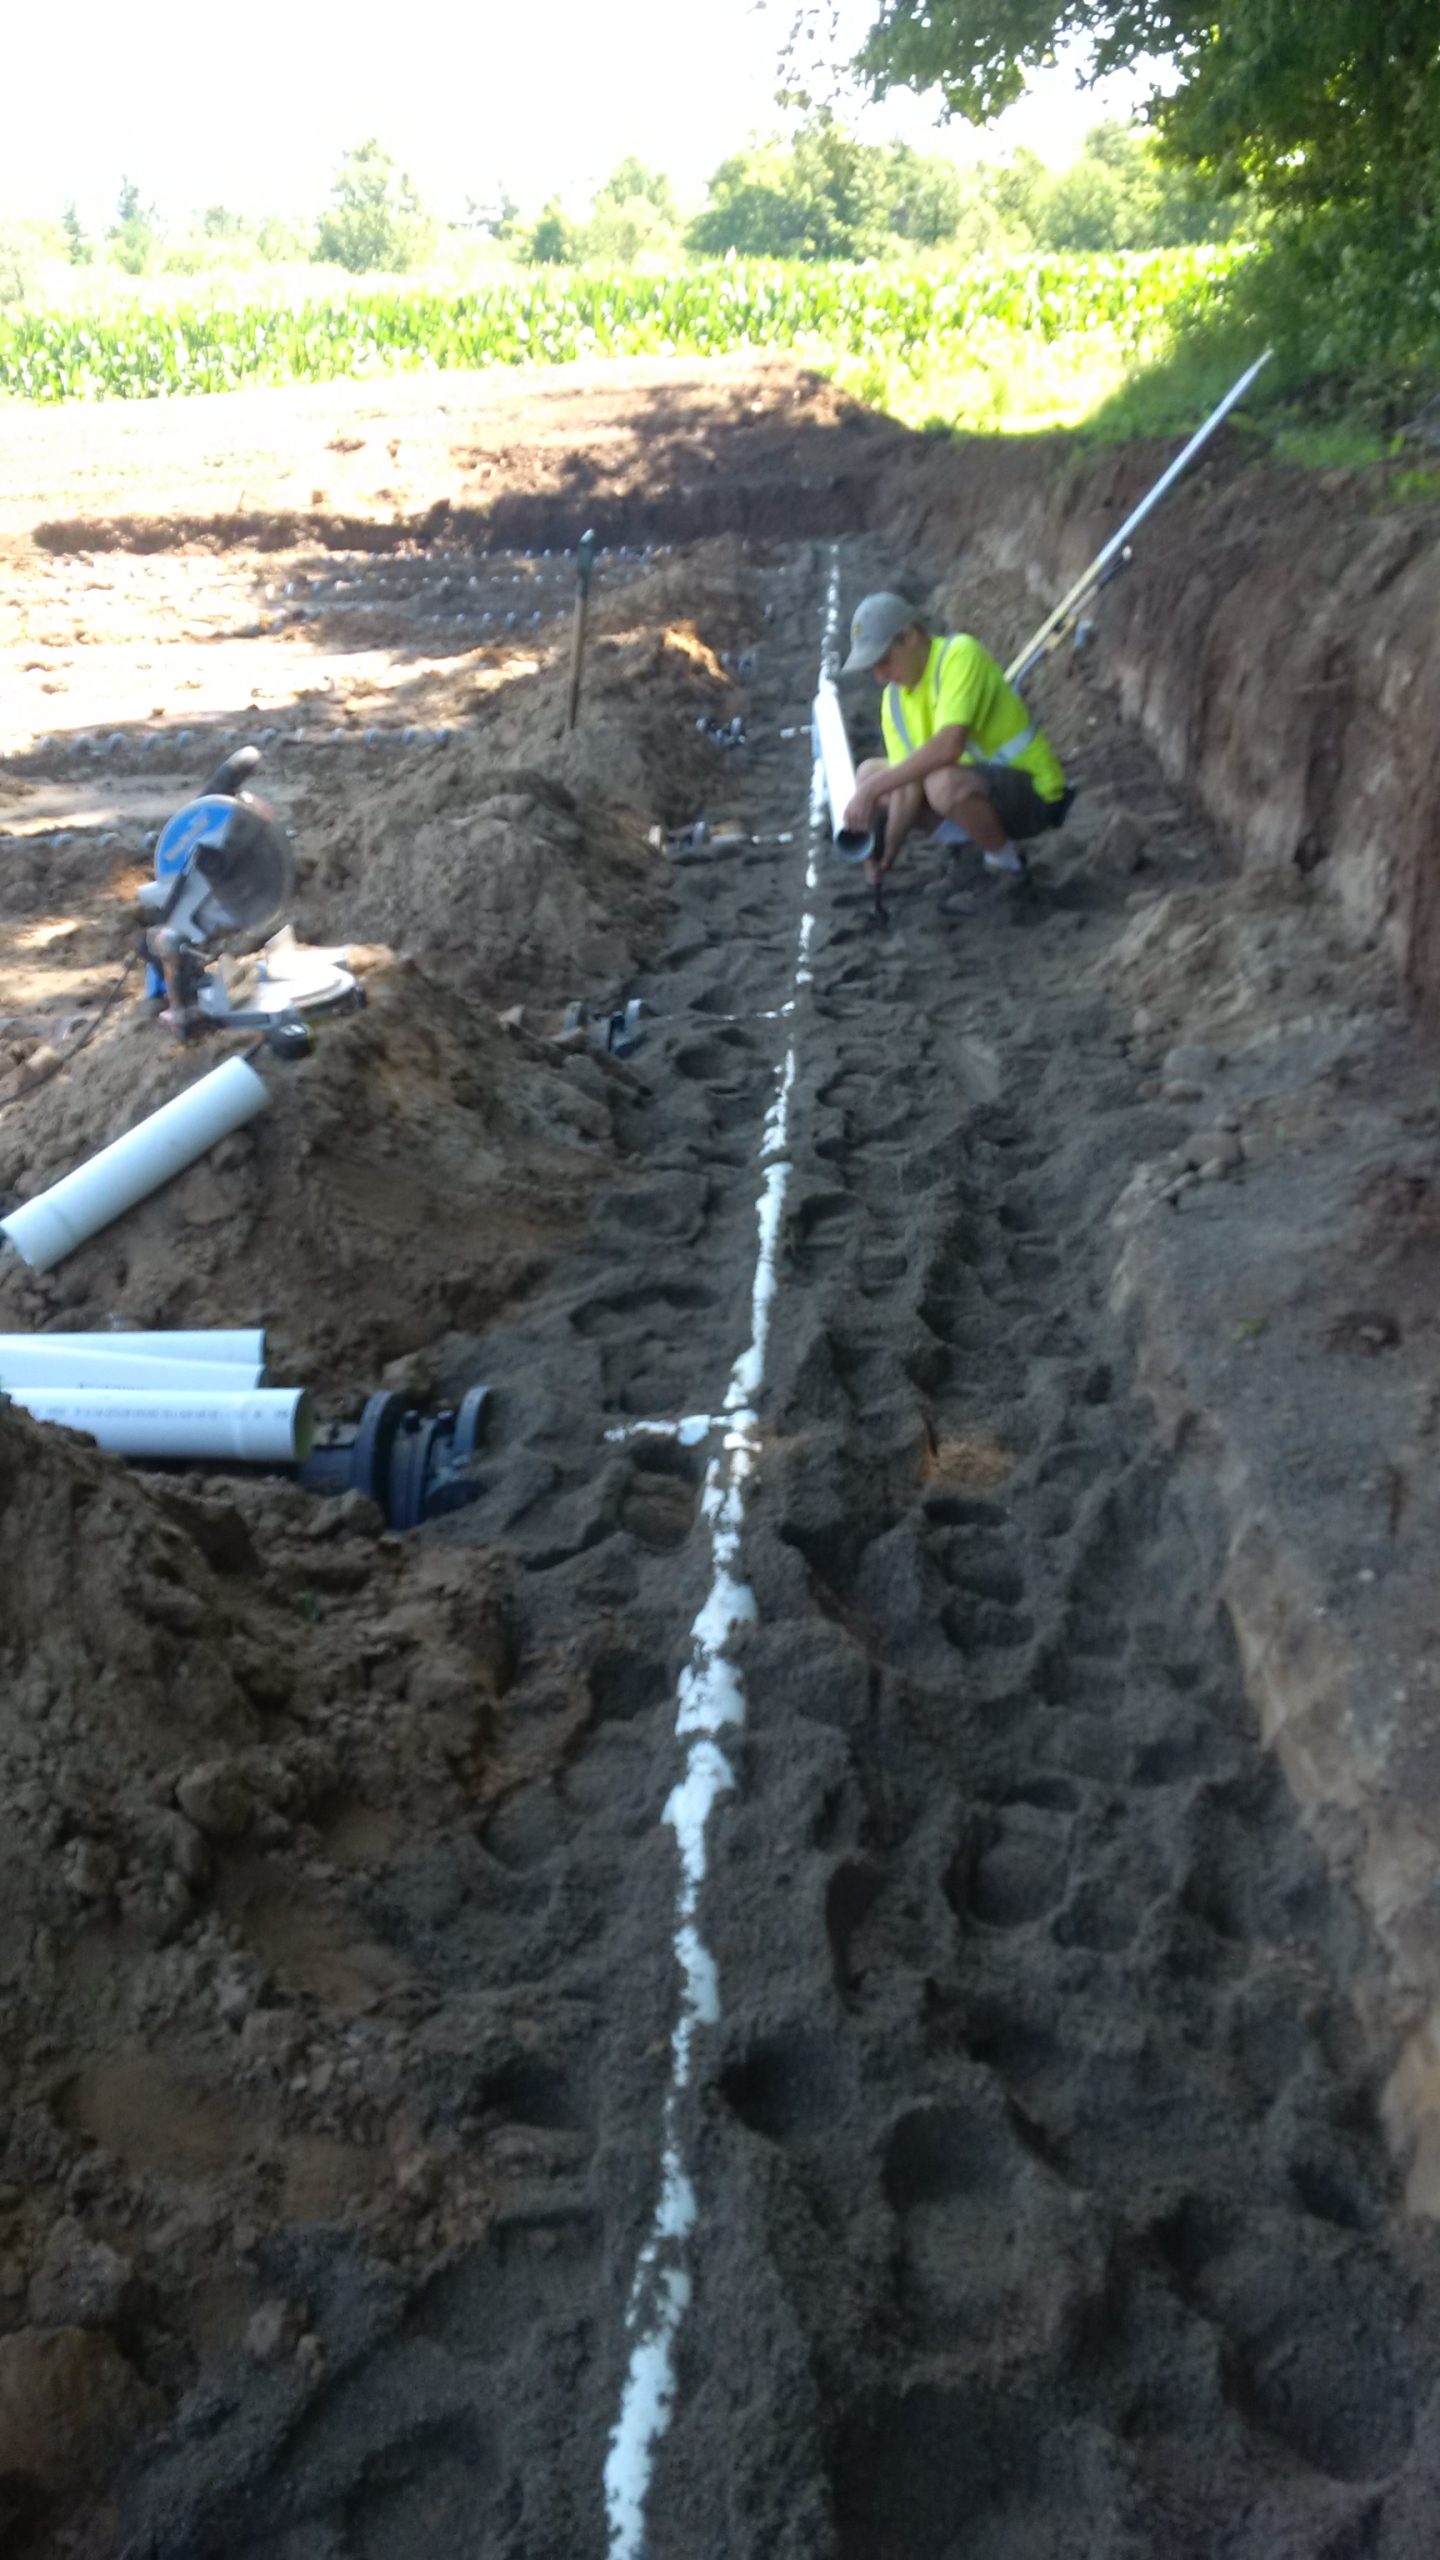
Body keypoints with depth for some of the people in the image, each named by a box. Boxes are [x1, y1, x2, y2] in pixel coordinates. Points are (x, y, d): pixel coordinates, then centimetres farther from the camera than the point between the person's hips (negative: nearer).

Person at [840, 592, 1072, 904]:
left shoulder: (960, 653, -21)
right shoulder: (894, 697, 1)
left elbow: (948, 746, -35)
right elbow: (908, 787, -3)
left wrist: (873, 789, -32)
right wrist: (887, 851, -17)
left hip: (1033, 795, -9)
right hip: (978, 785, 9)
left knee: (944, 782, -37)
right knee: (869, 774, 8)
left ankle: (1007, 861, -9)